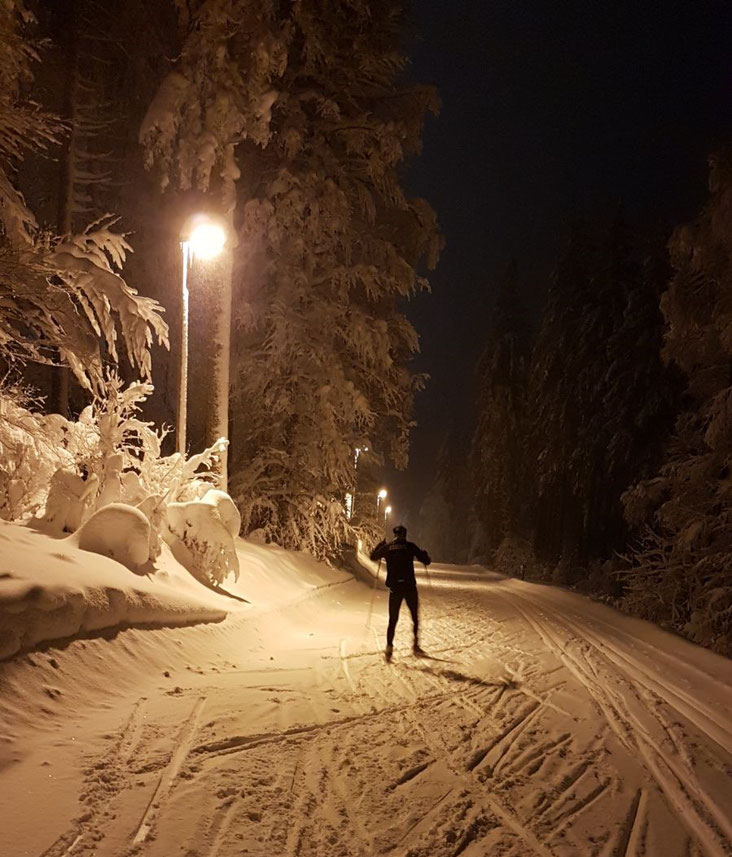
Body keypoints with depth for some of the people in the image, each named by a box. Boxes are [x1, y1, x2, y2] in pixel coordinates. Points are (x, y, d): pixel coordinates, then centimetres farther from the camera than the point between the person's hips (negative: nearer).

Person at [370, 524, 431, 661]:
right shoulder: (410, 546, -3)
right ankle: (416, 645, 7)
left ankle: (389, 646, -5)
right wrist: (425, 555, 20)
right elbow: (426, 560, -2)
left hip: (394, 587, 2)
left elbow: (373, 556, 19)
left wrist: (380, 545, 33)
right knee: (415, 617, 13)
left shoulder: (387, 547, 4)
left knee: (393, 619, 9)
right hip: (409, 587, -2)